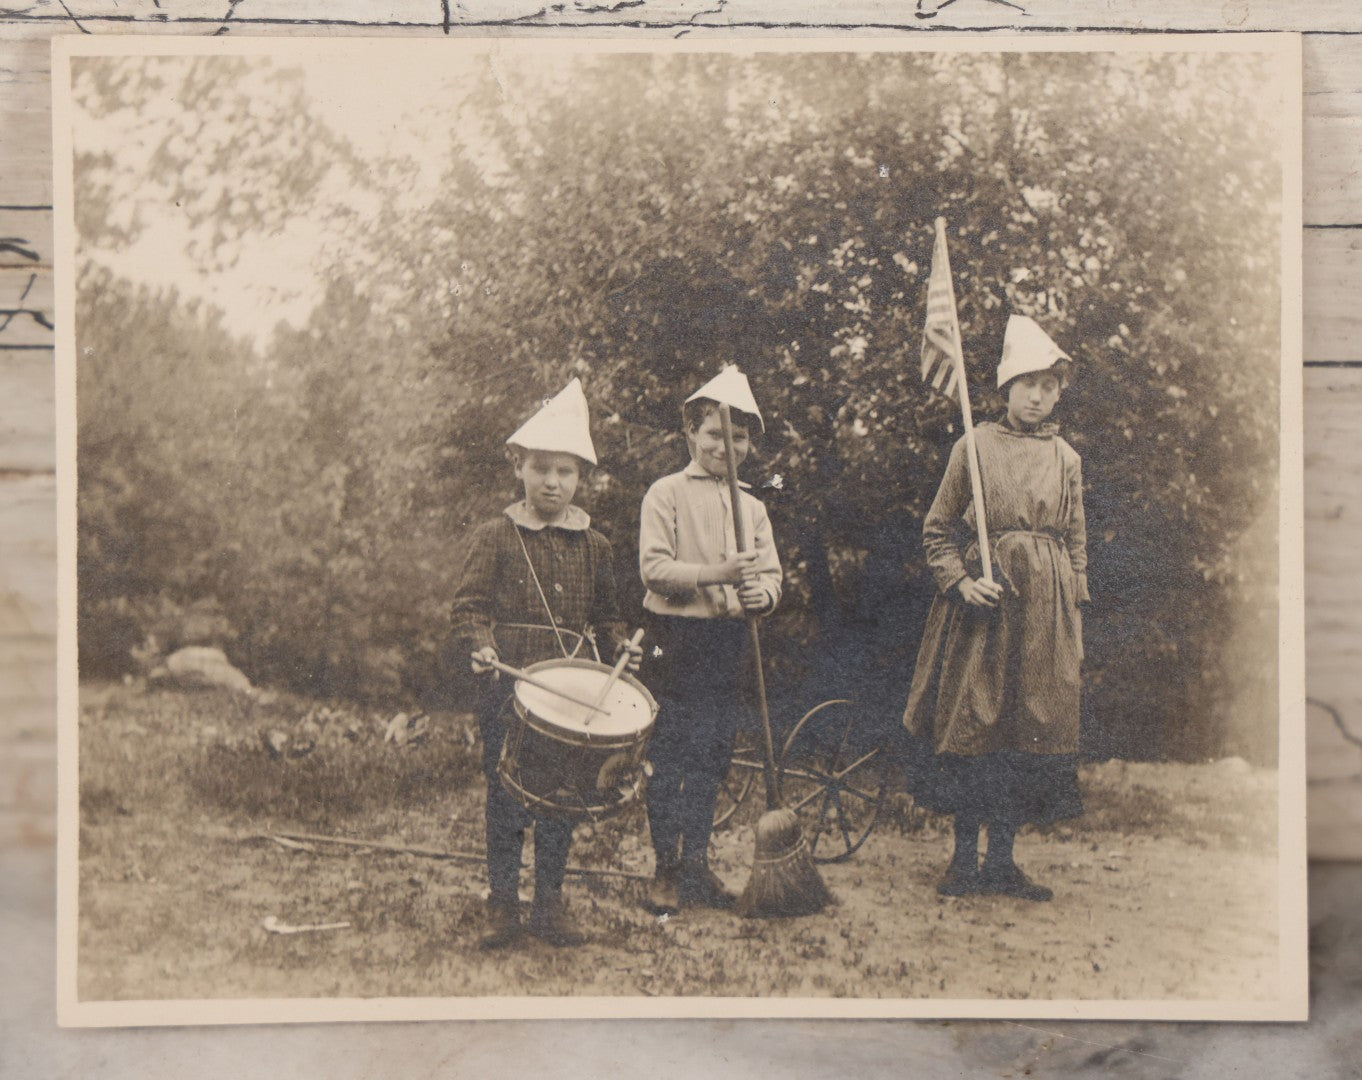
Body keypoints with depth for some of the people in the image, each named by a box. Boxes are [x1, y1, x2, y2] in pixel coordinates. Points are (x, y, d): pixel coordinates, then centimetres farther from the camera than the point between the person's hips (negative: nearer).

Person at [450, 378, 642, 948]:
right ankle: (503, 904, 12)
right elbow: (470, 604, -3)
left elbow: (604, 612, 19)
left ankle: (549, 904, 17)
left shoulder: (593, 545, 12)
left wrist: (619, 643, -1)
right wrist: (479, 644, -21)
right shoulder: (495, 537, 2)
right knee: (506, 796, 1)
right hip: (507, 685, -3)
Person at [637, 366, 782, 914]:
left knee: (711, 758, 10)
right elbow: (654, 568, -12)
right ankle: (666, 869, 9)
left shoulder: (752, 506, 13)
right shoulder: (666, 493, -3)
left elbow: (770, 572, 6)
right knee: (668, 758, -1)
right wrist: (714, 573, -24)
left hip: (729, 642, 5)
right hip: (675, 639, -5)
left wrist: (761, 593, -17)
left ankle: (697, 864, 21)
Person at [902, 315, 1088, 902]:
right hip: (981, 599, -3)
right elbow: (937, 529, 4)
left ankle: (1002, 860, 14)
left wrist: (1074, 621, 9)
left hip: (1045, 603, 3)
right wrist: (961, 580, -11)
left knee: (1030, 724, 3)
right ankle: (964, 857, 11)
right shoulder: (974, 445, 2)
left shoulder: (1066, 458, 10)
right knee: (969, 722, -1)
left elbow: (1076, 541, 14)